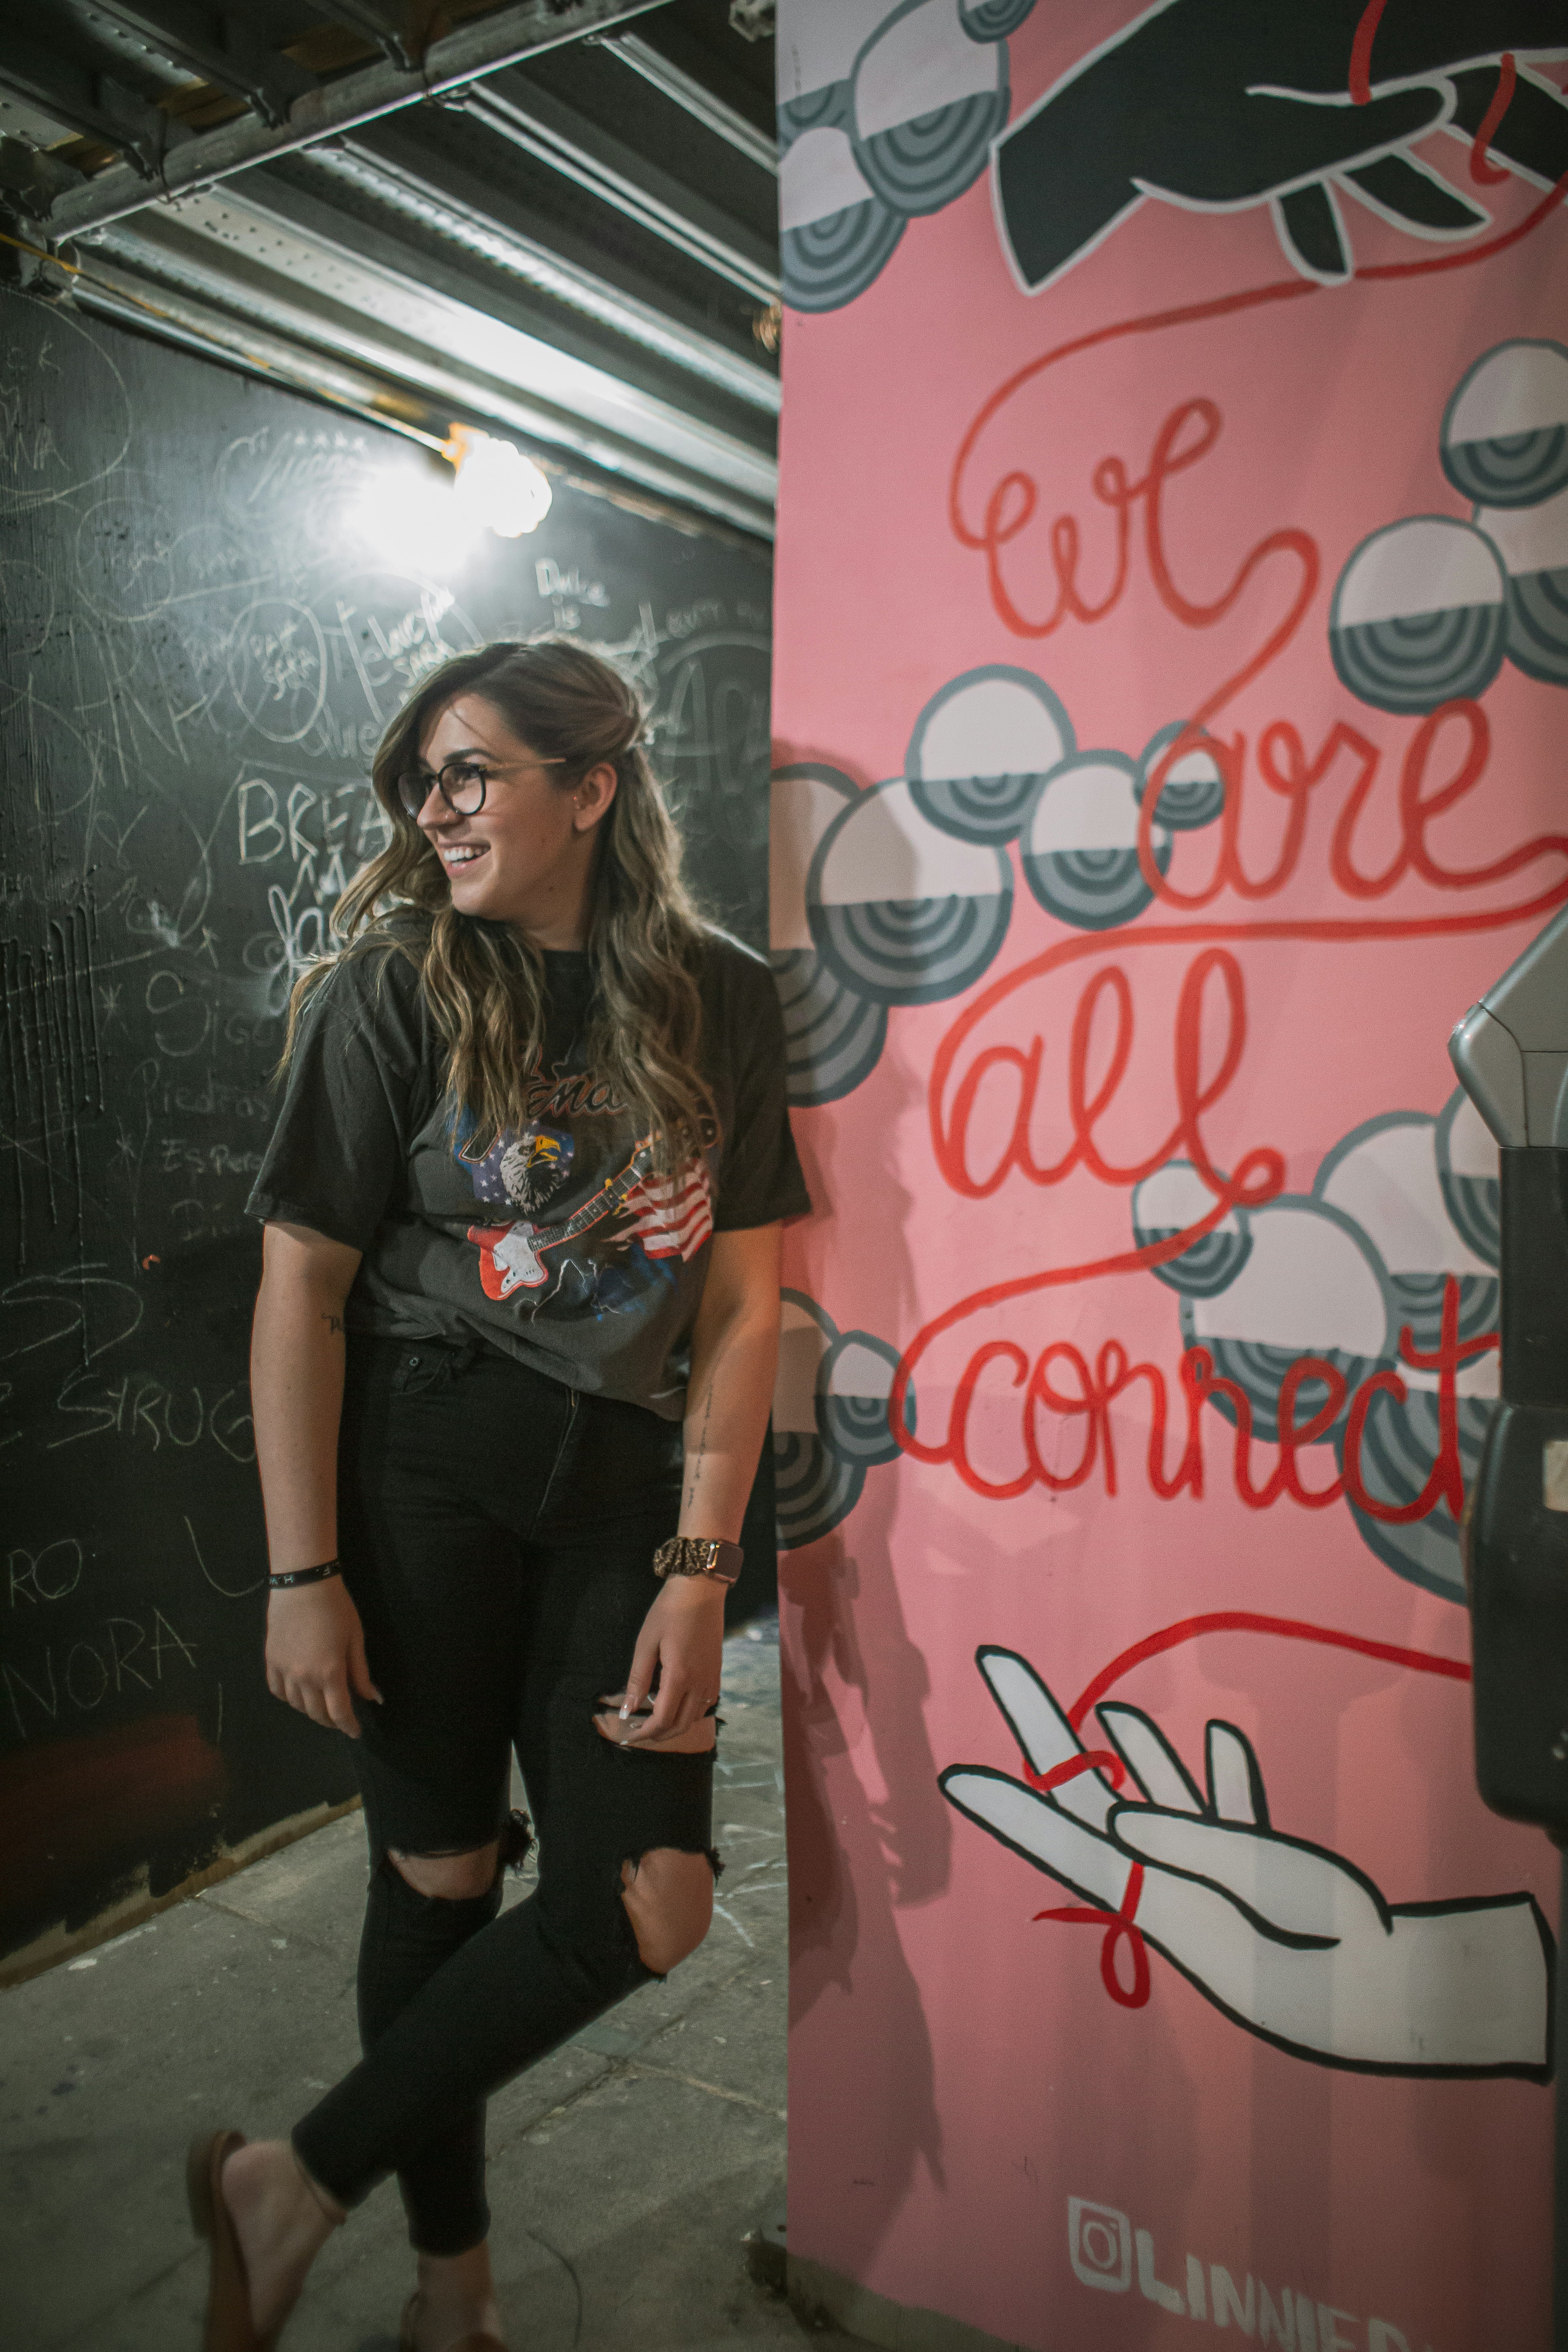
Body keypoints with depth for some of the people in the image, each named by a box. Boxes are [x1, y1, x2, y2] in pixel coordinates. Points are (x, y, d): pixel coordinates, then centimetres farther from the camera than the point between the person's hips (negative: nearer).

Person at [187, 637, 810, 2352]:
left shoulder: (719, 1001, 2)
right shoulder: (392, 984, -3)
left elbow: (740, 1304, 0)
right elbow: (301, 1287, -5)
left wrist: (700, 1570, -5)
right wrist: (303, 1574, -8)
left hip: (625, 1488, 3)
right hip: (418, 1465, -2)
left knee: (648, 1905, -2)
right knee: (441, 1867, 6)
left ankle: (300, 2188, 18)